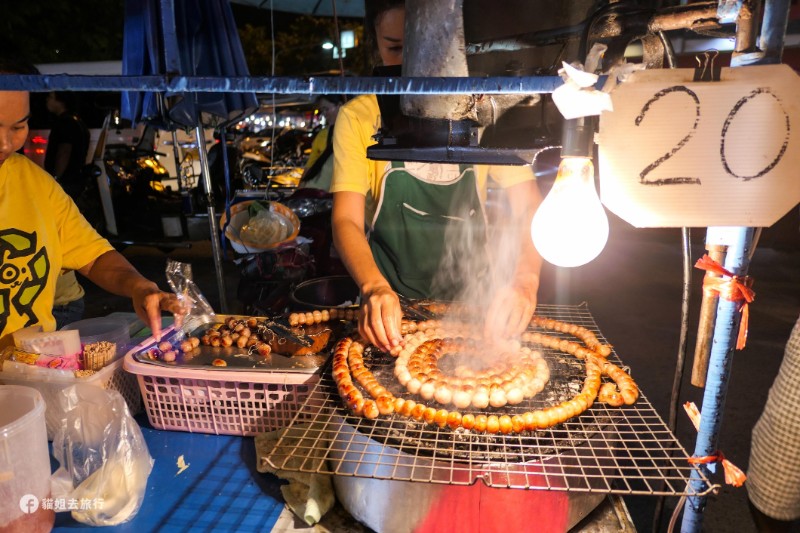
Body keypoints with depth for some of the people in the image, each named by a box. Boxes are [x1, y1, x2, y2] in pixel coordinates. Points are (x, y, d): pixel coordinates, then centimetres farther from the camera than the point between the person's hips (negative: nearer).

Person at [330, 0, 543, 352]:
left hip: (471, 299, 1)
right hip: (392, 308, 0)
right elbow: (347, 220, -12)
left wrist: (524, 278, -29)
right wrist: (374, 287, -32)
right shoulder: (358, 117, -4)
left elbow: (529, 208, -9)